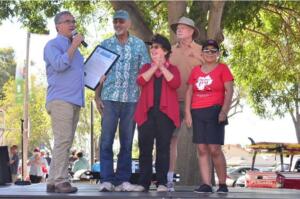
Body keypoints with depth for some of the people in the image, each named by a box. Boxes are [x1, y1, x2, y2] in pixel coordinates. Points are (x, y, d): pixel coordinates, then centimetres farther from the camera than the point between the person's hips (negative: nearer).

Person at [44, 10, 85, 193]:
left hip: (75, 101, 8)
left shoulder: (73, 47, 25)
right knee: (63, 141, -14)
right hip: (61, 99, -8)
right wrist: (74, 46, -11)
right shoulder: (53, 45, 0)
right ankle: (60, 181, -14)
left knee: (66, 143, 5)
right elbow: (59, 65, -18)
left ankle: (54, 181, 7)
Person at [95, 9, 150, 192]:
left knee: (127, 141, 4)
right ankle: (107, 180, -2)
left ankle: (123, 180, 9)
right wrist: (97, 97, 1)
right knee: (106, 140, -5)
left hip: (132, 99, 0)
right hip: (109, 98, 0)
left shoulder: (139, 45, 8)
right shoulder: (105, 45, 9)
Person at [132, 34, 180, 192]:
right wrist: (155, 66, -6)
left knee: (163, 147, -2)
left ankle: (162, 182, 0)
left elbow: (175, 84, -8)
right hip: (147, 111, 2)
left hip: (165, 111, -2)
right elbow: (141, 81, -3)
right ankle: (143, 182, 2)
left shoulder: (172, 68, 13)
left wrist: (162, 67, -5)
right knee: (145, 147, -1)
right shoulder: (146, 67, 18)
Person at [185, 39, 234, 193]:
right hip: (197, 113, 4)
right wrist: (188, 113, 4)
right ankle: (206, 184, 0)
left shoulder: (222, 68, 4)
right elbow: (189, 92, 13)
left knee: (214, 149, -9)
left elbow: (229, 91, -3)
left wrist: (224, 111, -14)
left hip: (214, 111, -4)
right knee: (202, 150, -1)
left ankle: (222, 184, 2)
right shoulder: (196, 70, 15)